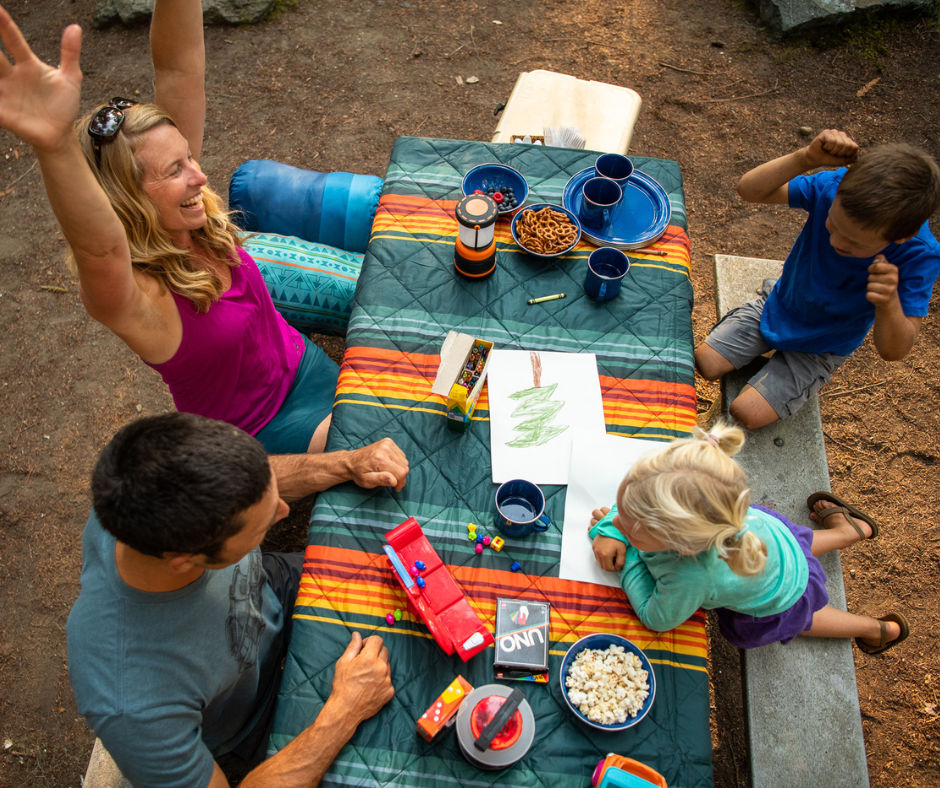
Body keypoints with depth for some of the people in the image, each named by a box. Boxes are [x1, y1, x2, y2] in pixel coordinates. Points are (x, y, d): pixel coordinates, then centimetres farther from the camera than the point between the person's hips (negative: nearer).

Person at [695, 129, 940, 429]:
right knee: (703, 364, -5)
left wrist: (889, 304, -52)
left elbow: (893, 351, -30)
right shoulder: (837, 187, -26)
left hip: (820, 347, -3)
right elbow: (749, 189, -27)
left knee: (745, 413, -14)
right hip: (777, 307, 3)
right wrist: (807, 158, -44)